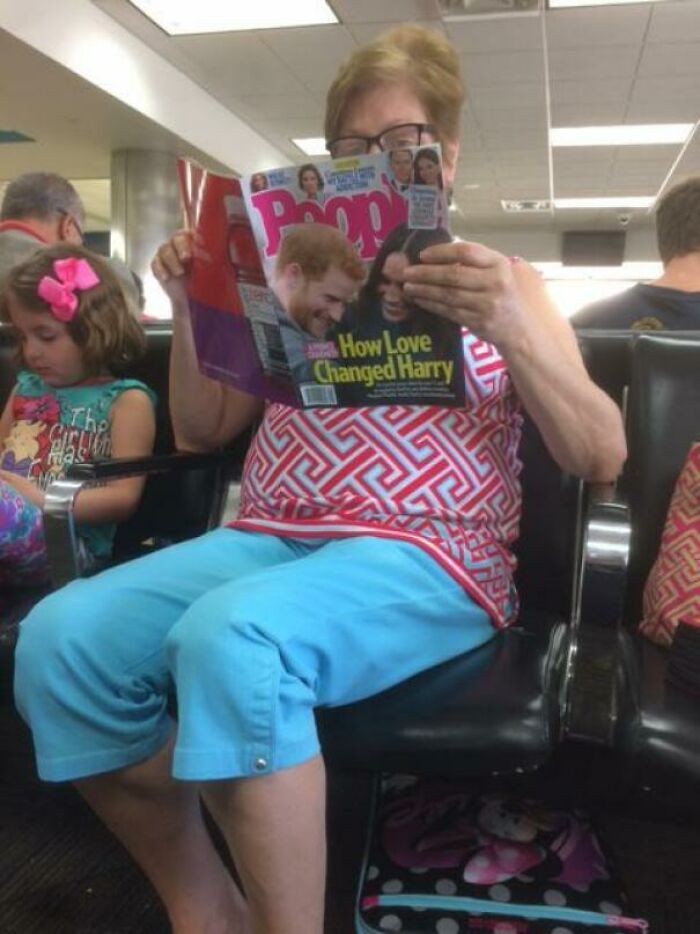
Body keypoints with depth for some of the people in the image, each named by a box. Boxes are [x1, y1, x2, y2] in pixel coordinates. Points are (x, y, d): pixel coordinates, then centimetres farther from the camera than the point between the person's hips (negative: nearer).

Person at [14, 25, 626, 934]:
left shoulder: (503, 280, 11)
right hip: (267, 540, 5)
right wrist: (191, 310, 4)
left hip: (423, 558, -4)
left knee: (230, 638, -35)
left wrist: (511, 331, -17)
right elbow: (204, 430, 19)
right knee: (62, 635, -19)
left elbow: (600, 456, -1)